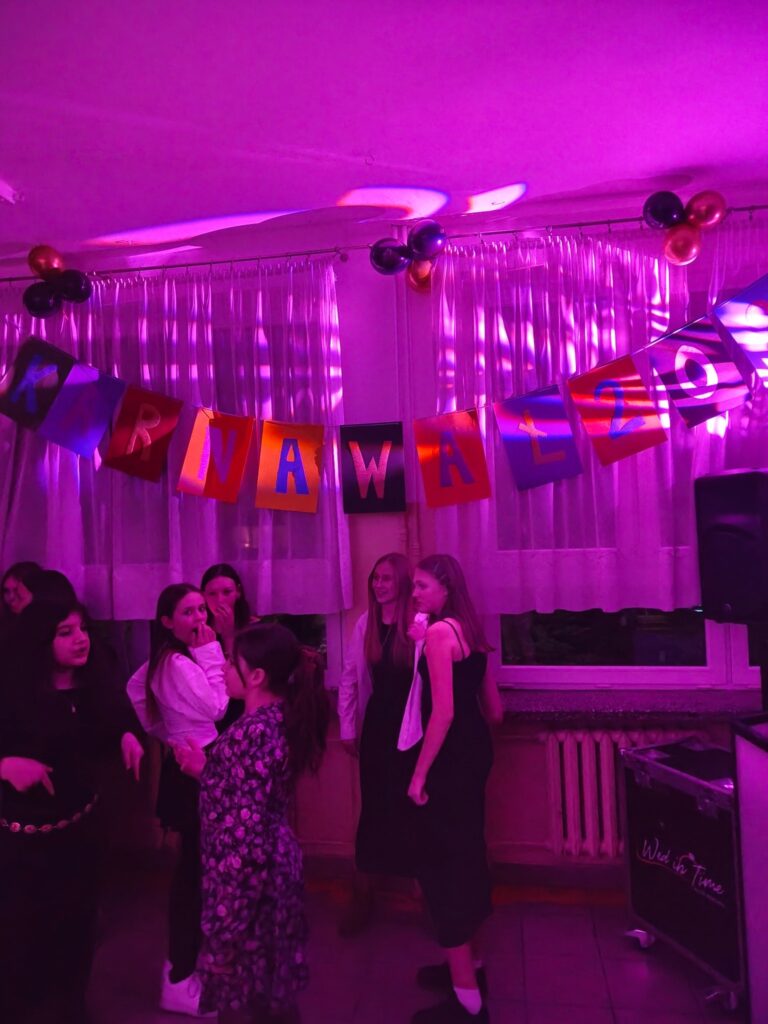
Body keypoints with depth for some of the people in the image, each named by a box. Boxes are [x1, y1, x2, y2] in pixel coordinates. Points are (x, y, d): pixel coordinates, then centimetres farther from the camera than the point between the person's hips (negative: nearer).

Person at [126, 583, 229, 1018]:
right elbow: (215, 709, -26)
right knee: (196, 870, -1)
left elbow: (136, 689, 20)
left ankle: (185, 961, 38)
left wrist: (162, 731, 17)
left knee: (193, 866, 21)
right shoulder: (180, 663, -23)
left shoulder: (165, 658, 7)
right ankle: (180, 982, 13)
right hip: (195, 772, -10)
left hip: (190, 767, 10)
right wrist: (211, 653, -23)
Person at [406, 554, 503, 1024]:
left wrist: (420, 773, -18)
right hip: (476, 751, 10)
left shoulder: (439, 632, -17)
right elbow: (494, 709, 13)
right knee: (465, 852, 20)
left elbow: (443, 712, -23)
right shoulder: (471, 631, 10)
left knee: (441, 861, 2)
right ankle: (464, 965, 37)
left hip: (452, 756, -9)